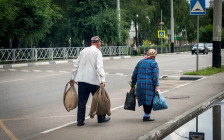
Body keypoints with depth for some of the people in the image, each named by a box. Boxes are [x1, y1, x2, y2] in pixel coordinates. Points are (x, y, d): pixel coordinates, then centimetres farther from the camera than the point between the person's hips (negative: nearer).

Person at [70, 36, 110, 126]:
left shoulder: (83, 51, 15)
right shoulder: (97, 52, -2)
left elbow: (76, 66, 15)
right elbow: (99, 67, -15)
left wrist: (73, 78, 20)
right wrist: (102, 80, -21)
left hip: (81, 80, 5)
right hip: (93, 80, -5)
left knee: (82, 101, 6)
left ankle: (80, 120, 4)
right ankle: (101, 118, 20)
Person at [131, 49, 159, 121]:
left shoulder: (140, 62, 16)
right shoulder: (154, 63, -1)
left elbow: (134, 74, 16)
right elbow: (155, 76, -12)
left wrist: (133, 84, 22)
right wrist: (156, 86, -13)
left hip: (140, 84, 5)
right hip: (150, 85, -5)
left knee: (144, 99, 16)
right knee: (150, 100, 2)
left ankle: (146, 114, 22)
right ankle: (146, 116, -2)